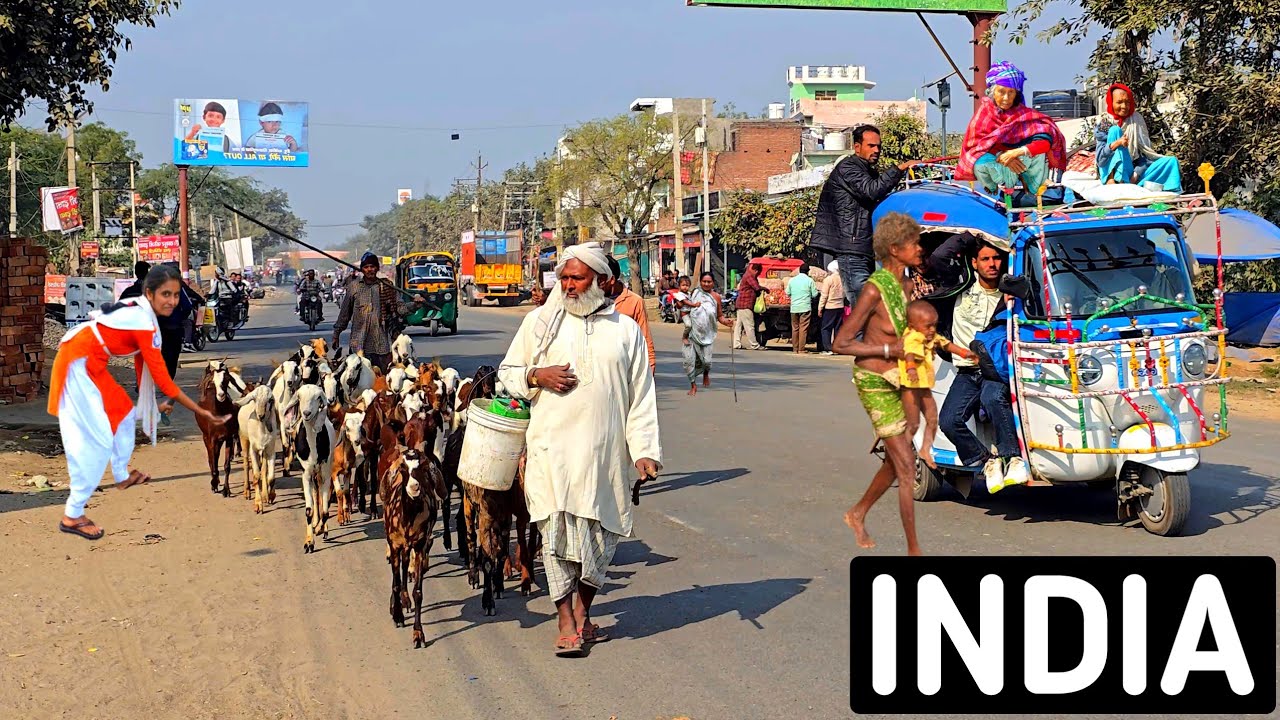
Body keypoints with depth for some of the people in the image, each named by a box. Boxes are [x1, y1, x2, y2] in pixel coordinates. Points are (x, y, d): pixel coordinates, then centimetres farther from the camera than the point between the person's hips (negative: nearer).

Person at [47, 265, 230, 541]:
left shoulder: (139, 310, 6)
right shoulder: (144, 323, -22)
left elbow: (143, 363, 13)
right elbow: (162, 377, -20)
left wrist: (152, 403, 15)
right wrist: (201, 412, -17)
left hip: (89, 364, 10)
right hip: (77, 363, -10)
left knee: (124, 413, 21)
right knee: (97, 438, -10)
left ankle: (122, 476, 40)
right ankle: (72, 516, -7)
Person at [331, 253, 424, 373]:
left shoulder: (387, 287, 7)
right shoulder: (354, 286, 7)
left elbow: (400, 307, 1)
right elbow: (344, 313, 13)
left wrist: (415, 304, -18)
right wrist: (336, 334, 15)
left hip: (381, 343, 0)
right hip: (359, 344, 0)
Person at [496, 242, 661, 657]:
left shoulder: (625, 329, 9)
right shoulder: (541, 321, 8)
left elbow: (641, 397, 8)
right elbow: (507, 373, 15)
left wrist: (645, 450, 0)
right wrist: (537, 376, -7)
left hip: (606, 451, 1)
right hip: (553, 447, -1)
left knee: (601, 534, 5)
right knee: (559, 530, -7)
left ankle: (583, 614, 21)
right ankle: (566, 623, -2)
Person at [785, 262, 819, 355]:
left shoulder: (792, 280, 4)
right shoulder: (809, 280, -5)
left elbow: (788, 293, 11)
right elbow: (814, 294, -3)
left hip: (794, 308, 3)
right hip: (805, 308, -3)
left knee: (795, 328, 11)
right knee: (803, 329, -2)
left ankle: (795, 349, 13)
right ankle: (801, 350, -5)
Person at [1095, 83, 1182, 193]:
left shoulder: (1137, 122, 8)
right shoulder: (1104, 127, 2)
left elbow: (1145, 154, 3)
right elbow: (1100, 159, -9)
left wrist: (1136, 174, -15)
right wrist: (1115, 144, -27)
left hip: (1134, 175, 3)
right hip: (1114, 174, -3)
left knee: (1171, 160, -12)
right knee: (1115, 130, -19)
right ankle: (1113, 181, -35)